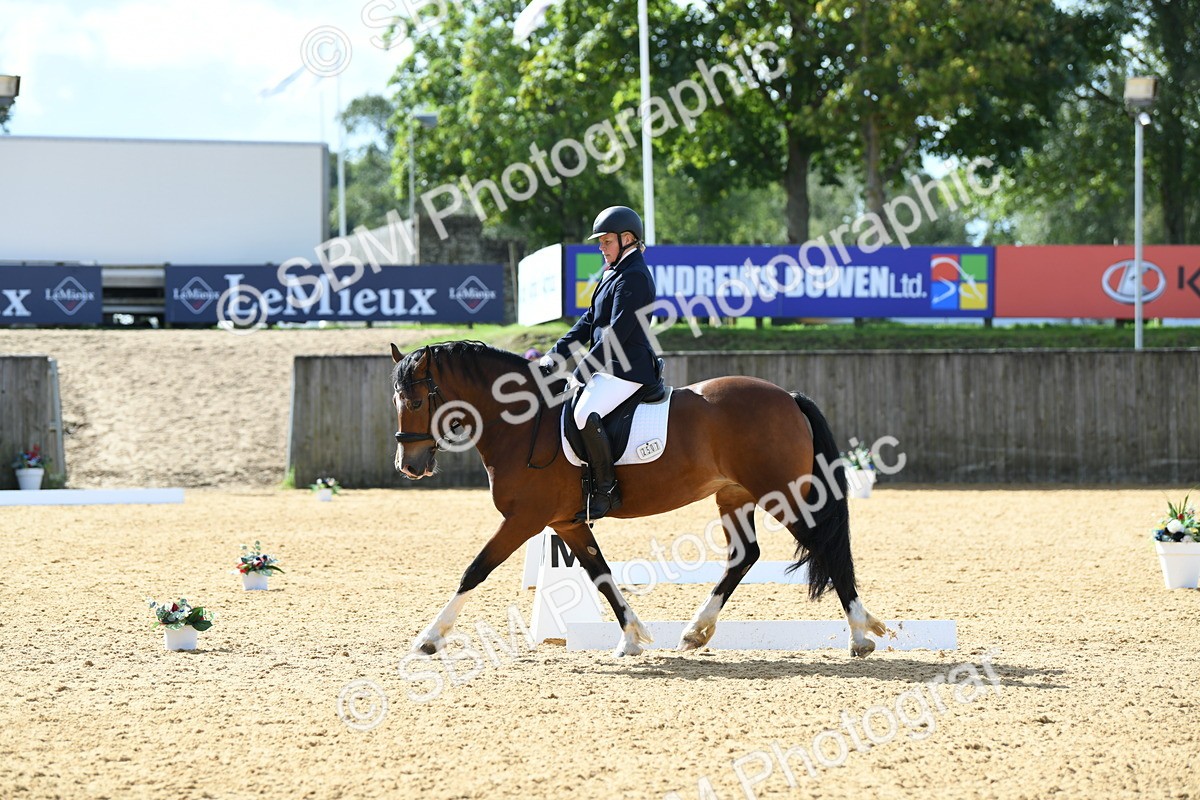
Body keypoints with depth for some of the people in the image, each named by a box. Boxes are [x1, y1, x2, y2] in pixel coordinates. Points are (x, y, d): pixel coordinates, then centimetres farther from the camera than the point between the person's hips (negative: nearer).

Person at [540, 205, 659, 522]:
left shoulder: (634, 276, -13)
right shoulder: (614, 274, 20)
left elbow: (617, 332, -19)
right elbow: (589, 322, 20)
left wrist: (583, 371, -18)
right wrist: (554, 356, 10)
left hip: (627, 368, -12)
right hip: (611, 367, 12)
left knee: (586, 414, -31)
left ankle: (607, 492, -23)